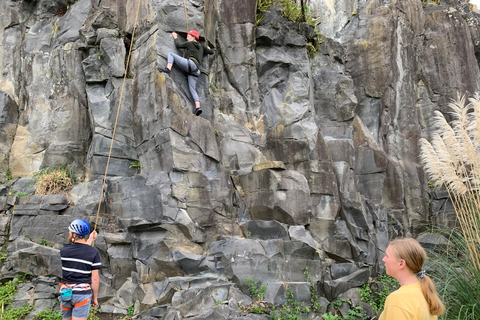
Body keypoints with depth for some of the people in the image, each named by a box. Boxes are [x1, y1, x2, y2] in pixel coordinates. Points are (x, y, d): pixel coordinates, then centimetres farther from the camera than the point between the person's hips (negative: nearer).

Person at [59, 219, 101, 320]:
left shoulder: (63, 251, -4)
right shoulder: (93, 252, -9)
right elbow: (95, 278, -7)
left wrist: (90, 239, 27)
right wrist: (95, 297, 4)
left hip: (65, 293, 3)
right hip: (82, 294, -3)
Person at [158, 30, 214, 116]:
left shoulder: (190, 43, 13)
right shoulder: (201, 47, 30)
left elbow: (178, 45, 16)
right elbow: (211, 52, 39)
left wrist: (176, 37, 34)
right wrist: (208, 49, 60)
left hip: (190, 63, -7)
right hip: (195, 70, 7)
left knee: (170, 54, 2)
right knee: (192, 90, -1)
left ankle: (168, 69, -28)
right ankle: (198, 107, -19)